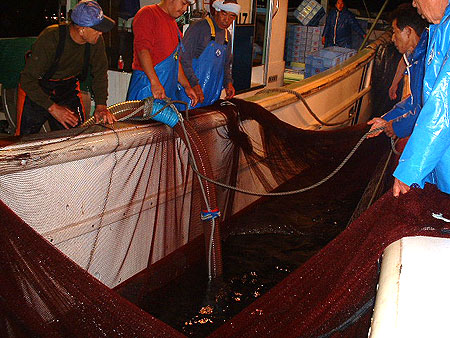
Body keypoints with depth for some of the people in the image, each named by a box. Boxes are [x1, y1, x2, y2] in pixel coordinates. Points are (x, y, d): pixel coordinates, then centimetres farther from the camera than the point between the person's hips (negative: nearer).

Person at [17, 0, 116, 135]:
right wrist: (53, 108, -31)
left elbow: (100, 73, -1)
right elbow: (27, 80, -26)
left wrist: (101, 106, -13)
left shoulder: (96, 40, -15)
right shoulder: (50, 38, -30)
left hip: (68, 88, 4)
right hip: (35, 89, -4)